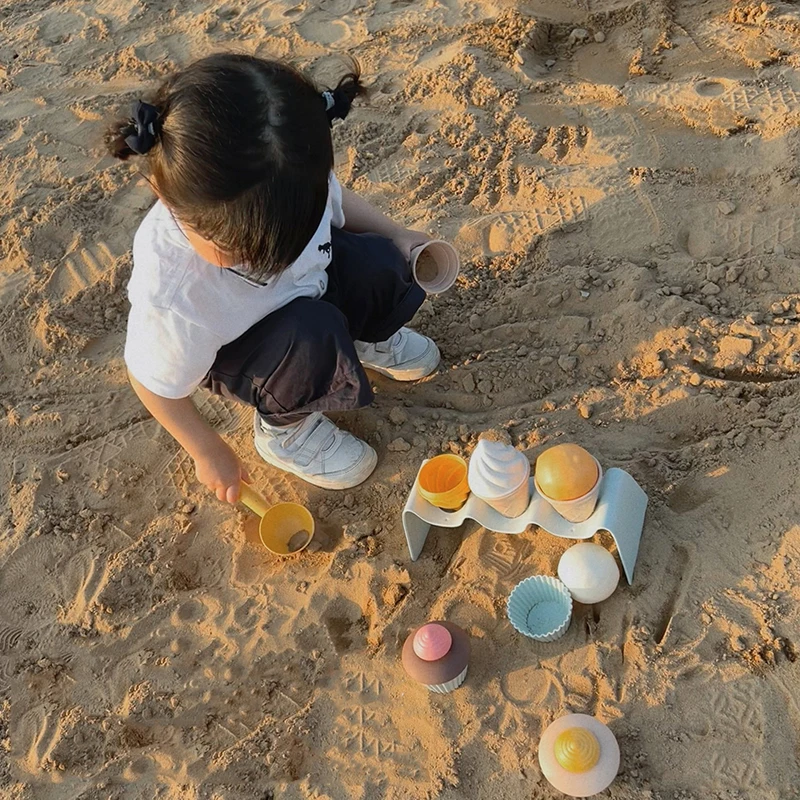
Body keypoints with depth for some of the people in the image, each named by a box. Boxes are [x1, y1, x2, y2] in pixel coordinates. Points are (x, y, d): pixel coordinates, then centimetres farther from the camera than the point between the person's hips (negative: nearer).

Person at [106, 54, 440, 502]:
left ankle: (367, 339, 14)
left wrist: (395, 235, -1)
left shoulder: (297, 178, -30)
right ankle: (283, 429, -2)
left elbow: (336, 200, -2)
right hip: (230, 353, -5)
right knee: (310, 335, -34)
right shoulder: (171, 293, -42)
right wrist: (210, 454, -12)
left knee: (379, 263, -21)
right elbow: (155, 384, -23)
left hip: (307, 286, 5)